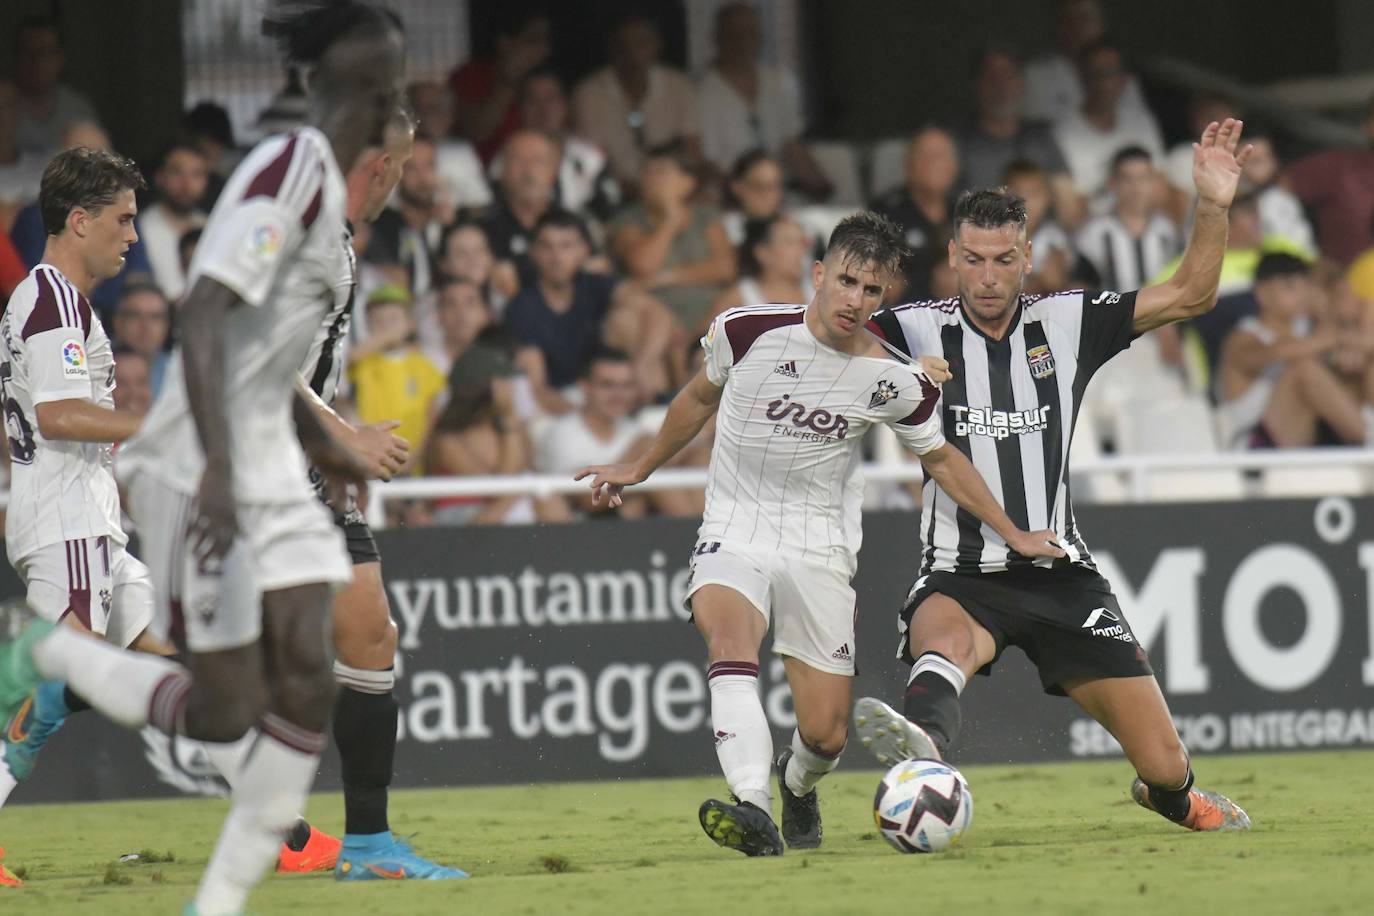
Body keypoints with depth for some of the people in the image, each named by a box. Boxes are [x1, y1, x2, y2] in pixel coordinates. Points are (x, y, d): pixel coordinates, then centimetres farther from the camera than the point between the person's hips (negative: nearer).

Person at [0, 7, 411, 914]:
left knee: (306, 687, -1)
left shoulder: (325, 183, 13)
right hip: (203, 467, -10)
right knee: (224, 712, -7)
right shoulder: (291, 170, -17)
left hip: (268, 462, 10)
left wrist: (325, 445, 32)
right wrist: (218, 468, -33)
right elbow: (205, 315, -26)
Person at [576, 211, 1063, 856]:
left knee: (826, 736, -2)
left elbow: (940, 459, 12)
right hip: (734, 531, -1)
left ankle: (797, 784, 38)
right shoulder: (747, 332, -9)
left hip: (821, 552, 1)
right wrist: (639, 470, 23)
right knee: (728, 633, -34)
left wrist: (1014, 535, 15)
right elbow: (701, 397, 13)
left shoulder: (896, 382, -7)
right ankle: (754, 810, -48)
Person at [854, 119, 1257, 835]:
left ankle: (1171, 796, 38)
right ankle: (922, 743, -71)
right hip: (961, 577, -2)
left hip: (1059, 573, 2)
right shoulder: (919, 332, -2)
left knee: (1163, 763, 2)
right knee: (943, 637, -40)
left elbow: (1190, 294, 3)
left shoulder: (1067, 324, 3)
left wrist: (1212, 206, -13)